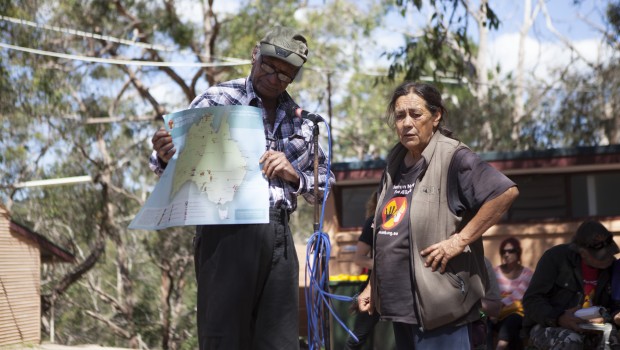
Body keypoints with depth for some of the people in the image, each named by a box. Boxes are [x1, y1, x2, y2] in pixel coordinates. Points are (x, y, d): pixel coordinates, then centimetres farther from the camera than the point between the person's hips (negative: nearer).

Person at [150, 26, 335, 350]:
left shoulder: (301, 120, 16)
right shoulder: (217, 100, 3)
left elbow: (324, 184, 19)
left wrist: (293, 174, -2)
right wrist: (164, 157, -25)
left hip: (278, 236, 4)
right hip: (227, 231, -4)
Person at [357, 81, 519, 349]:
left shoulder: (453, 157, -10)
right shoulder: (395, 164, 14)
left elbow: (507, 192, -21)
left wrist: (460, 240, -20)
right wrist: (373, 286, 21)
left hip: (438, 304, -8)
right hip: (400, 304, 8)